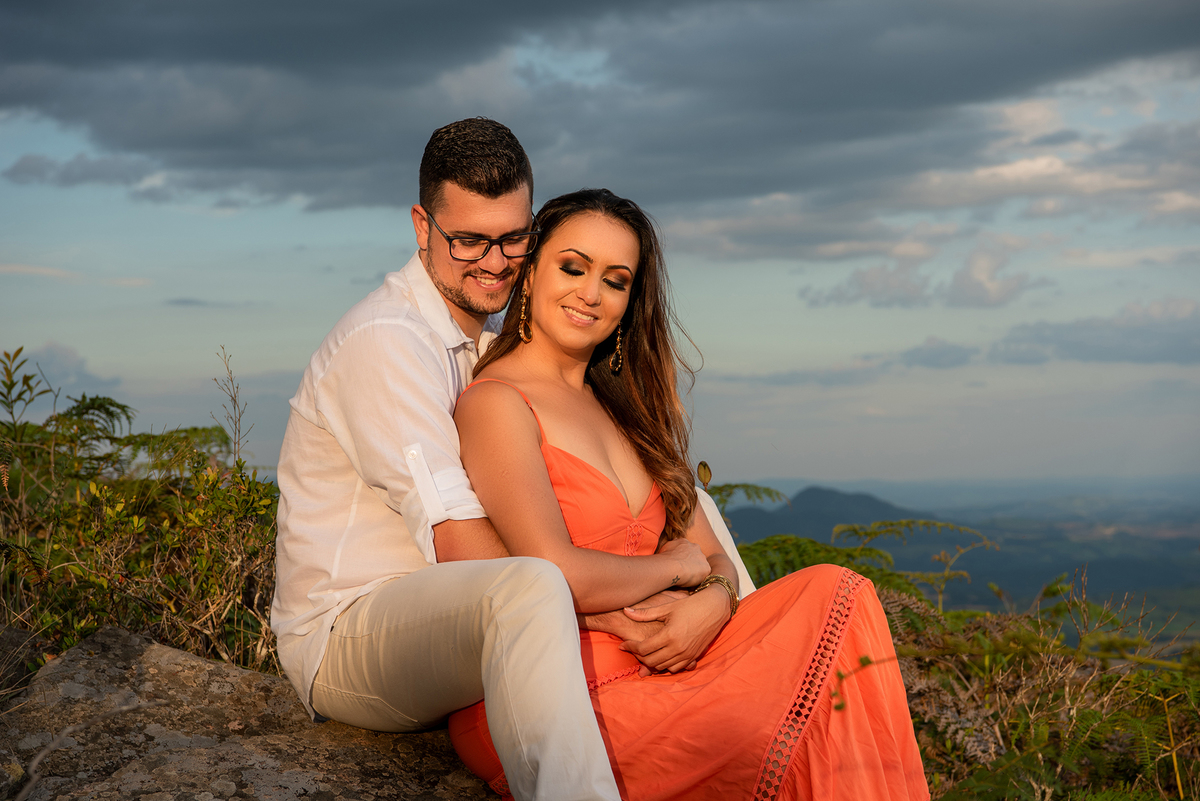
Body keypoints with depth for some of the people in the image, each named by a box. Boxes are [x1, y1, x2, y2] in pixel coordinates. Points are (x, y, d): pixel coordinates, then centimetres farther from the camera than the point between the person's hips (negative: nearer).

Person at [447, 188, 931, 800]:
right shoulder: (497, 404, -6)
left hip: (641, 674, 8)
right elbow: (560, 577, -19)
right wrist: (677, 569, -3)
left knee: (835, 595, -12)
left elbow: (713, 556, 15)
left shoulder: (621, 410, 20)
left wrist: (714, 602, -9)